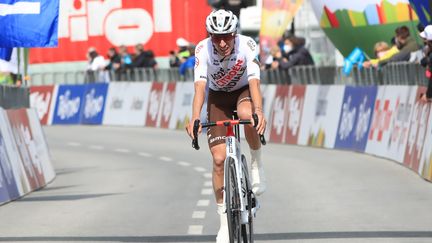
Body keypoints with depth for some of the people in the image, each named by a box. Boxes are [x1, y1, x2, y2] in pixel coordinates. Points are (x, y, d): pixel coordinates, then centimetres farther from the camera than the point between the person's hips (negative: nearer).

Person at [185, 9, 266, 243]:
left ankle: (257, 163, -11)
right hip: (218, 96, 1)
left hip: (244, 91, -1)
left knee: (247, 115, -39)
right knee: (219, 158, -9)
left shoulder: (247, 46, -29)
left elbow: (254, 82, -40)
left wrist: (259, 111, -57)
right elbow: (200, 86, -36)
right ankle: (225, 222, 2)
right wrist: (194, 118, -51)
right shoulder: (203, 49, -27)